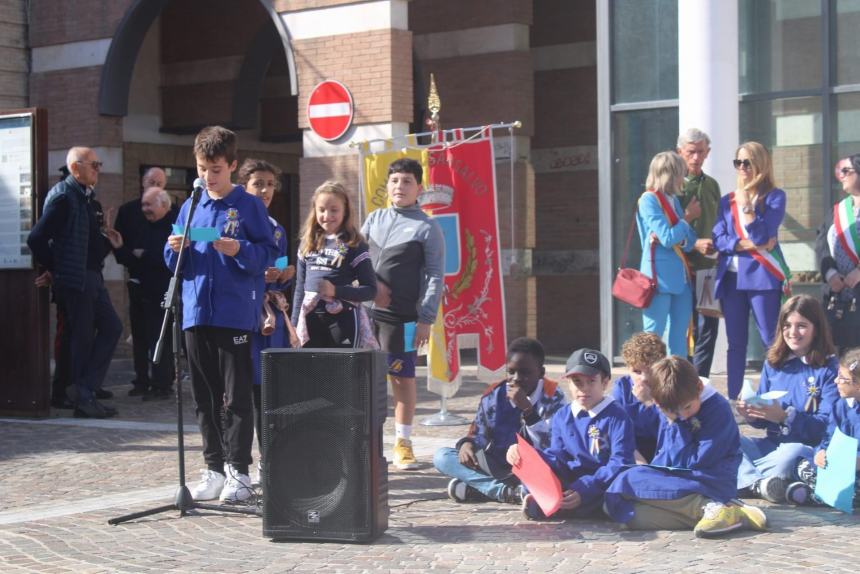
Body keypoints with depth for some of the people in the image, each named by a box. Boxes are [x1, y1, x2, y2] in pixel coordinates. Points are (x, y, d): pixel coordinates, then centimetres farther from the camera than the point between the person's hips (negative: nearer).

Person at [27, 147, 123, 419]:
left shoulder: (85, 196, 14)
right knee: (81, 337, -3)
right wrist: (54, 269, -9)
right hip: (74, 279, -9)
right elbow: (36, 238, -19)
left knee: (111, 326, 11)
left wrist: (106, 239, 2)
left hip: (91, 276, 9)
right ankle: (83, 398, 6)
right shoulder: (63, 197, -14)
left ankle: (88, 385, 16)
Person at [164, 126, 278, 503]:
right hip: (196, 313, 5)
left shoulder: (249, 207, 0)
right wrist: (175, 249, -4)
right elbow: (175, 264, 17)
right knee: (205, 397, 9)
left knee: (236, 397, -3)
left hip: (235, 314, -5)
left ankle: (238, 471, 3)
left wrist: (239, 250, -20)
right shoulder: (190, 207, 13)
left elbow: (268, 254, -3)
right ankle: (214, 468, 16)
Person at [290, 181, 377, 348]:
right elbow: (300, 287, 16)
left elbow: (371, 290, -6)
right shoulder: (308, 244, 10)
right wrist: (295, 323, 11)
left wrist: (336, 291, -18)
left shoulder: (354, 245, -4)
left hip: (343, 320, -4)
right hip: (311, 320, 4)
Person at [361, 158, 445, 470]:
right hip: (366, 310, 4)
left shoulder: (427, 228, -2)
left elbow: (435, 277, -5)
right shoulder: (375, 219, 11)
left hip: (401, 315, -4)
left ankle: (403, 442, 11)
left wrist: (426, 319, -10)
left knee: (403, 377, 2)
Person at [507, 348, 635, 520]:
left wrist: (585, 489, -27)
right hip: (569, 482, 5)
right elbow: (557, 456, 3)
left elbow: (620, 463, -14)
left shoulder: (617, 417, -4)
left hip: (601, 485, -5)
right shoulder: (561, 417, 13)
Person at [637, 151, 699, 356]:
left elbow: (690, 240, 9)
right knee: (652, 337, -5)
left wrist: (678, 239, -13)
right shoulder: (649, 200, -8)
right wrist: (687, 218, -1)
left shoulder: (674, 200, 15)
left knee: (679, 335, 7)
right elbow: (668, 238, -16)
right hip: (659, 275, -7)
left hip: (681, 276, 7)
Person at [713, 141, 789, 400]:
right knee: (735, 343, 7)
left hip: (762, 277, -4)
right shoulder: (727, 200, 14)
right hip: (731, 278, 4)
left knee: (772, 341, -7)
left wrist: (746, 205, -14)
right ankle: (733, 399, 10)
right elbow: (718, 240, 3)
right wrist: (749, 245, -9)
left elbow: (762, 236, -9)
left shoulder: (774, 196, 1)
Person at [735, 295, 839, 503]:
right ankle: (757, 484, -41)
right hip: (771, 444, 5)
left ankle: (746, 479, -21)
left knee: (791, 454, -40)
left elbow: (827, 424, -13)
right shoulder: (773, 363, 12)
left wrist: (784, 417, -25)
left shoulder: (829, 368, -4)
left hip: (810, 448, -5)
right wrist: (751, 414, -7)